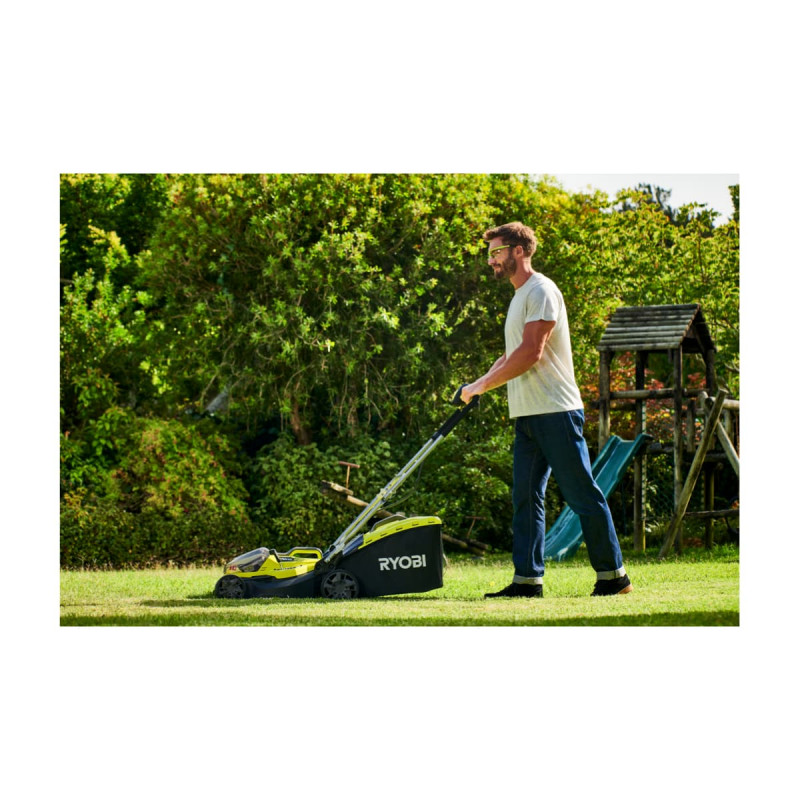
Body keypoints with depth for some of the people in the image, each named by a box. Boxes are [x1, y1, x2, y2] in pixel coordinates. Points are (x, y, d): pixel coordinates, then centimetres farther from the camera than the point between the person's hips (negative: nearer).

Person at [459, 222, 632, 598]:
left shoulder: (541, 291, -11)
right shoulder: (519, 296, 20)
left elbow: (530, 353, -19)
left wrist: (483, 385, -13)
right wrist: (478, 384, 10)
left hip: (556, 411, -10)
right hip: (528, 415, 10)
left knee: (582, 496, -5)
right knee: (526, 497, 5)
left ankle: (613, 575, 1)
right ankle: (528, 578, 5)